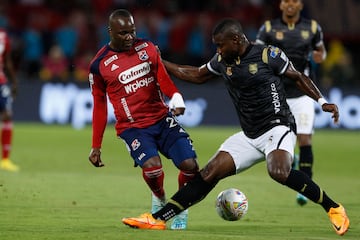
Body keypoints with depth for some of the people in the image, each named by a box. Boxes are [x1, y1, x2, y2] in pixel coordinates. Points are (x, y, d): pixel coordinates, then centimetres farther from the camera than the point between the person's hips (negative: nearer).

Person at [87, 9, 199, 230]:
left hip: (163, 119, 3)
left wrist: (176, 97, -17)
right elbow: (99, 107, 4)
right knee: (152, 166, -29)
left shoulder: (148, 48, 3)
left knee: (190, 165, -11)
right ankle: (159, 198, 7)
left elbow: (163, 79, 7)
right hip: (132, 127, -3)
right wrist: (96, 146, 5)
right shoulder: (100, 65, -5)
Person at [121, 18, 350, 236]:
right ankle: (157, 219, -1)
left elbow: (298, 77, 0)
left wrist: (322, 101, -12)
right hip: (249, 135, 6)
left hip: (277, 127, -6)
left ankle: (334, 209, -21)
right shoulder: (222, 61, 8)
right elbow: (196, 75, 25)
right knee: (209, 173, -3)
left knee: (279, 171, -35)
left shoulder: (268, 55, -10)